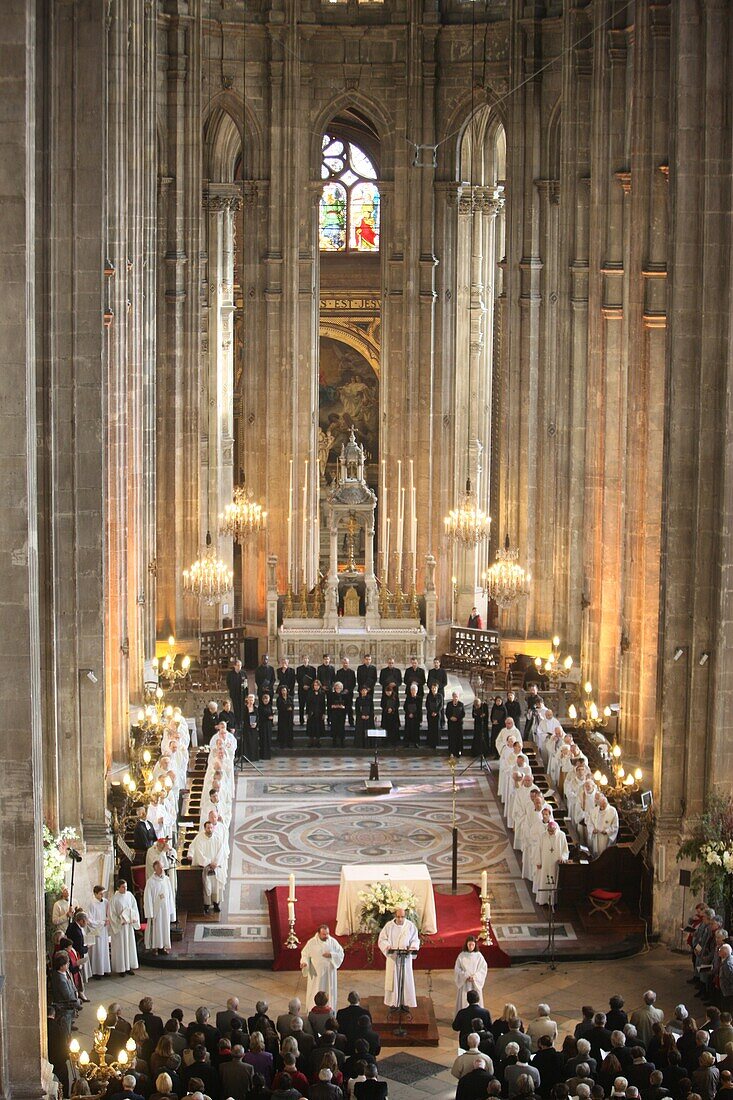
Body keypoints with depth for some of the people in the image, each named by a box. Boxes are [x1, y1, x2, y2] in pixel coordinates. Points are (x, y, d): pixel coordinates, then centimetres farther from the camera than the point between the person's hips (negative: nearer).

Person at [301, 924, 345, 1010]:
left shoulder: (333, 941, -5)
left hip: (329, 972, 1)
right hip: (316, 973, -1)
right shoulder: (311, 942, -8)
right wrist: (304, 962, -21)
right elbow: (305, 954, -1)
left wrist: (331, 955, -19)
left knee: (330, 992, 8)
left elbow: (341, 953, -1)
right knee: (315, 994, 3)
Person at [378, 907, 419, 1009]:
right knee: (393, 979, 3)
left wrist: (413, 947, -17)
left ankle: (405, 1002, 13)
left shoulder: (410, 926, -3)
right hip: (392, 957, -1)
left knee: (406, 979, 4)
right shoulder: (389, 926, -5)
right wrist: (387, 946, -20)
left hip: (406, 957, 1)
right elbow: (382, 939, -1)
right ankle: (393, 1002, 12)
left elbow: (415, 939, 3)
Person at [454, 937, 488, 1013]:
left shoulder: (478, 956, -3)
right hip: (464, 983, 0)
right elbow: (457, 969, -2)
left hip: (476, 983, 0)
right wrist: (466, 976, -14)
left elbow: (484, 969, -3)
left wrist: (474, 977, -14)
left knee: (475, 1001, 1)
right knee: (464, 1001, 0)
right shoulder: (462, 956, -3)